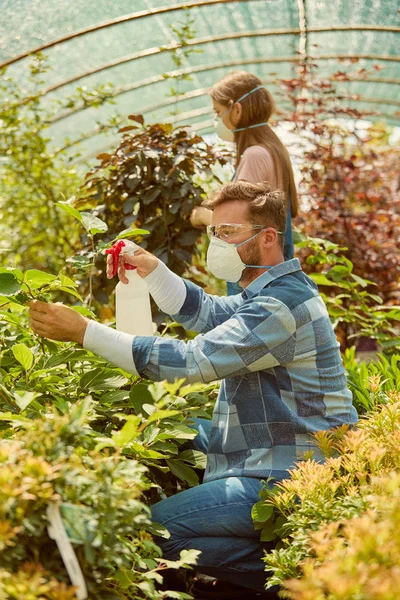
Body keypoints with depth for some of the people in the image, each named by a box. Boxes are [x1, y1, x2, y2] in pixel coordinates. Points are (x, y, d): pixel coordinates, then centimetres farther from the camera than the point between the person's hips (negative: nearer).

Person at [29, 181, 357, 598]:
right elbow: (203, 312, 15)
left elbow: (191, 361, -26)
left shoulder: (281, 306, -22)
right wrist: (151, 269, -3)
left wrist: (82, 330, -24)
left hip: (285, 481, -10)